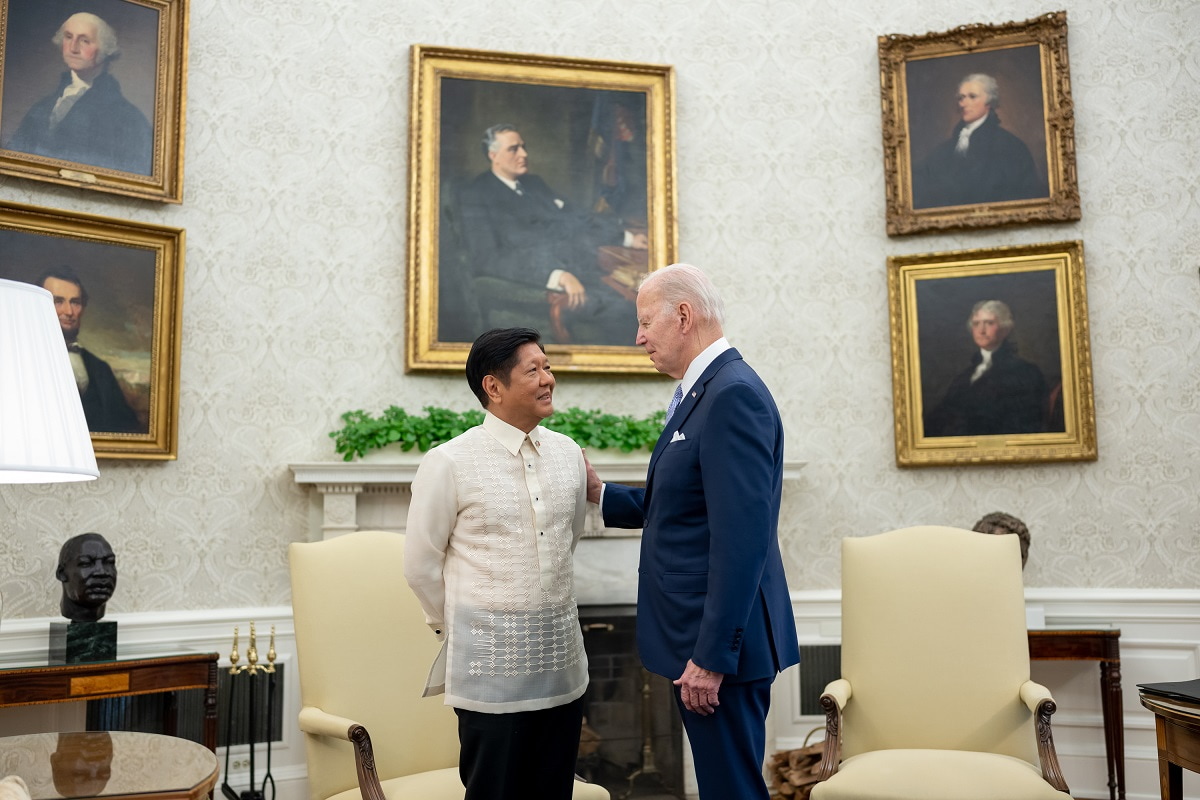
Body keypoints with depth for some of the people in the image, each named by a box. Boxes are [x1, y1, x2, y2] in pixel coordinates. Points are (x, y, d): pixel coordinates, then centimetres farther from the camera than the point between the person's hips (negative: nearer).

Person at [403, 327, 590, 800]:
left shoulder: (569, 455, 5)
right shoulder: (450, 463, -10)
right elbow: (422, 565, -2)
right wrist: (462, 630, 8)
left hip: (561, 656, 5)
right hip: (491, 663, -4)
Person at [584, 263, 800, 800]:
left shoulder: (733, 394, -19)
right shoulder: (702, 393, 13)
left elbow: (742, 538, -24)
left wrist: (711, 655, -23)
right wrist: (598, 493, 9)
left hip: (721, 641, -10)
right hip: (701, 637, 10)